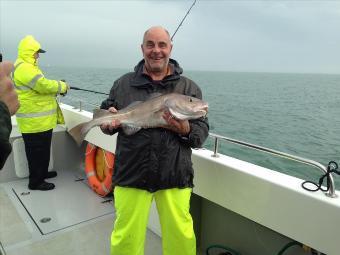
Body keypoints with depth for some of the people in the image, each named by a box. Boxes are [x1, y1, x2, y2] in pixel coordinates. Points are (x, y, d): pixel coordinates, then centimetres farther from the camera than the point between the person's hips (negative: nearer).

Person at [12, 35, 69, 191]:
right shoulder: (24, 68, -18)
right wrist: (62, 86, -10)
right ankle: (35, 182, 9)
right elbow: (43, 85, -25)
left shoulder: (26, 66, 18)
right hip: (35, 120, -11)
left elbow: (39, 87, 22)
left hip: (40, 118, 11)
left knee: (42, 149, 21)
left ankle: (42, 173, 36)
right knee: (37, 151, -1)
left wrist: (58, 88, 8)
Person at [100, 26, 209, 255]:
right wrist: (109, 122, -9)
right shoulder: (123, 84, 7)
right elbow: (104, 118, 14)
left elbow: (202, 132, 3)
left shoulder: (189, 87, 5)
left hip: (175, 176, 0)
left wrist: (185, 130, -18)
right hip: (131, 174, 1)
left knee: (181, 237, 8)